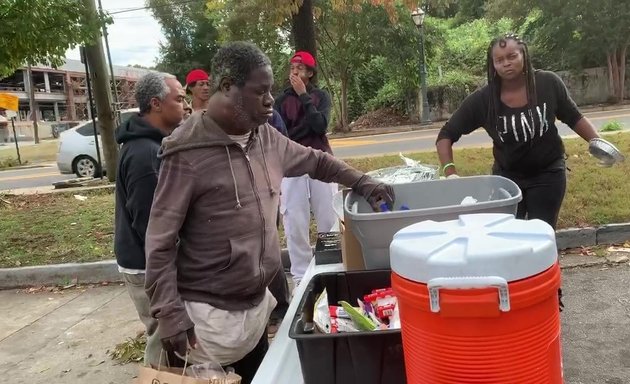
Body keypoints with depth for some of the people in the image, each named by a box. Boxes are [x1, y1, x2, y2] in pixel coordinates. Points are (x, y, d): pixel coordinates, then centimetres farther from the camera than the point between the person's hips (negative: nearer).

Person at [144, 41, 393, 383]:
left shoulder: (266, 138, 1)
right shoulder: (189, 153, -19)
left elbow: (314, 160, 19)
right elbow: (161, 241, -15)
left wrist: (361, 182, 9)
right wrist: (169, 313, -17)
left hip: (256, 305, 7)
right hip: (210, 316, -6)